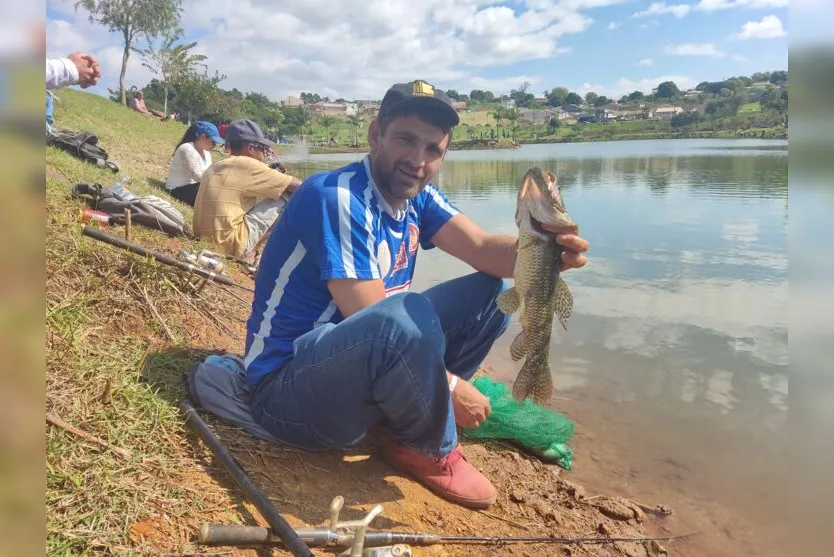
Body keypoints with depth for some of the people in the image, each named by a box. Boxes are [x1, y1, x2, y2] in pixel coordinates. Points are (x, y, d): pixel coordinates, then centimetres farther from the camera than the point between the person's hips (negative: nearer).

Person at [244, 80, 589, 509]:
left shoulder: (417, 197, 3)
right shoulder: (336, 199, -21)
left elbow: (484, 249, -12)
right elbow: (374, 322, -25)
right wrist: (450, 386, -17)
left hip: (362, 370, 8)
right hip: (288, 386, -8)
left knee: (490, 293, 1)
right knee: (408, 316, -37)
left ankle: (415, 414, 1)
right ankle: (430, 451, -8)